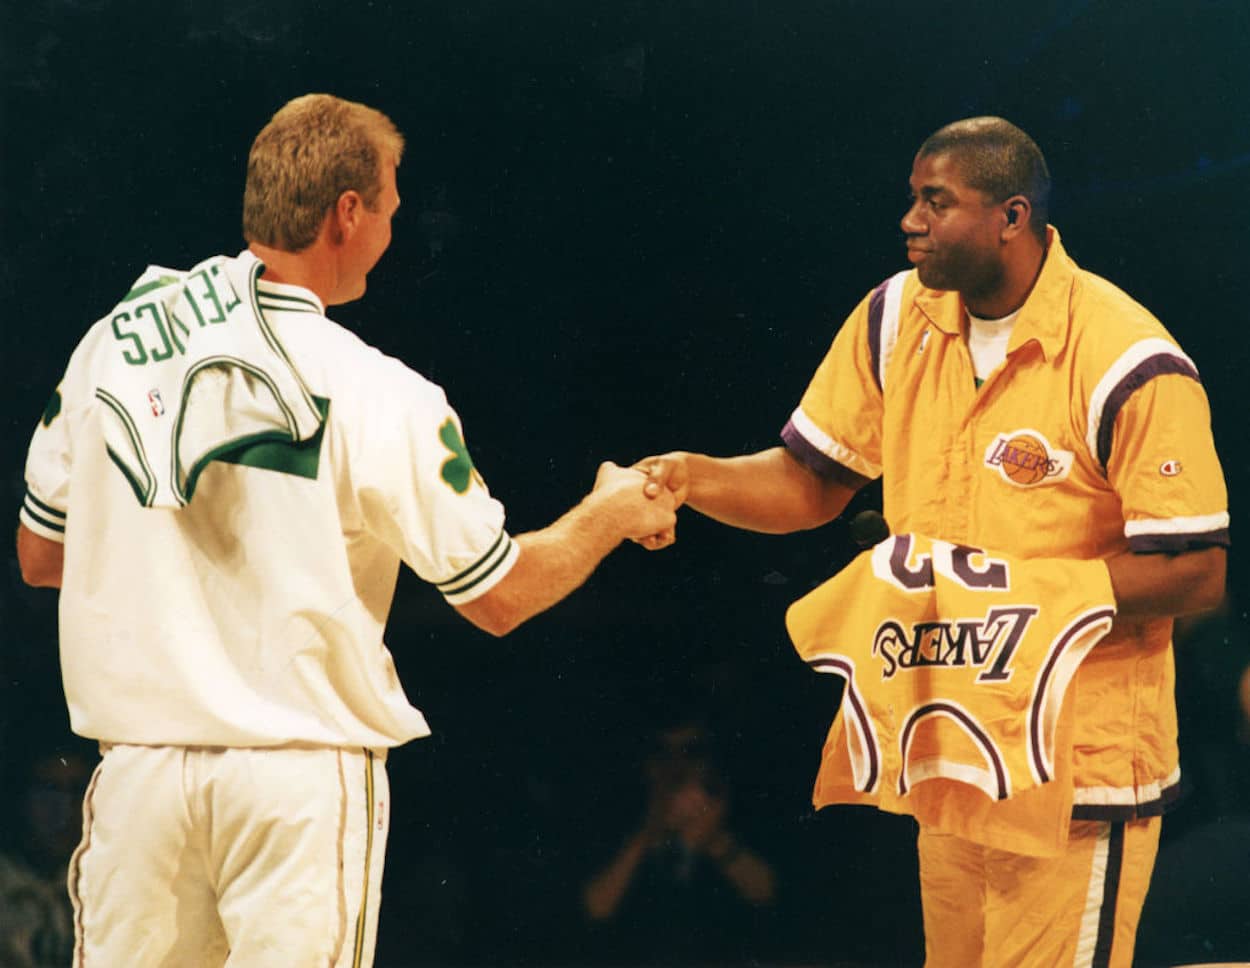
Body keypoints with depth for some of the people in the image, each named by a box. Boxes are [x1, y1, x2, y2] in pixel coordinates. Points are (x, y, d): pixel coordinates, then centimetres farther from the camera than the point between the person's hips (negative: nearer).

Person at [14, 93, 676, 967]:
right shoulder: (377, 396, -10)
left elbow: (39, 554, 12)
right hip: (301, 763, -4)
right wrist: (612, 514, 16)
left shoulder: (113, 340, 2)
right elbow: (499, 596, -1)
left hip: (139, 754, 4)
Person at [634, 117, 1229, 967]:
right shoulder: (897, 320, 4)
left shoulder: (1129, 367, -16)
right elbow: (810, 483, 12)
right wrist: (688, 478, -7)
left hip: (1080, 770, -6)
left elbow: (1198, 573, -15)